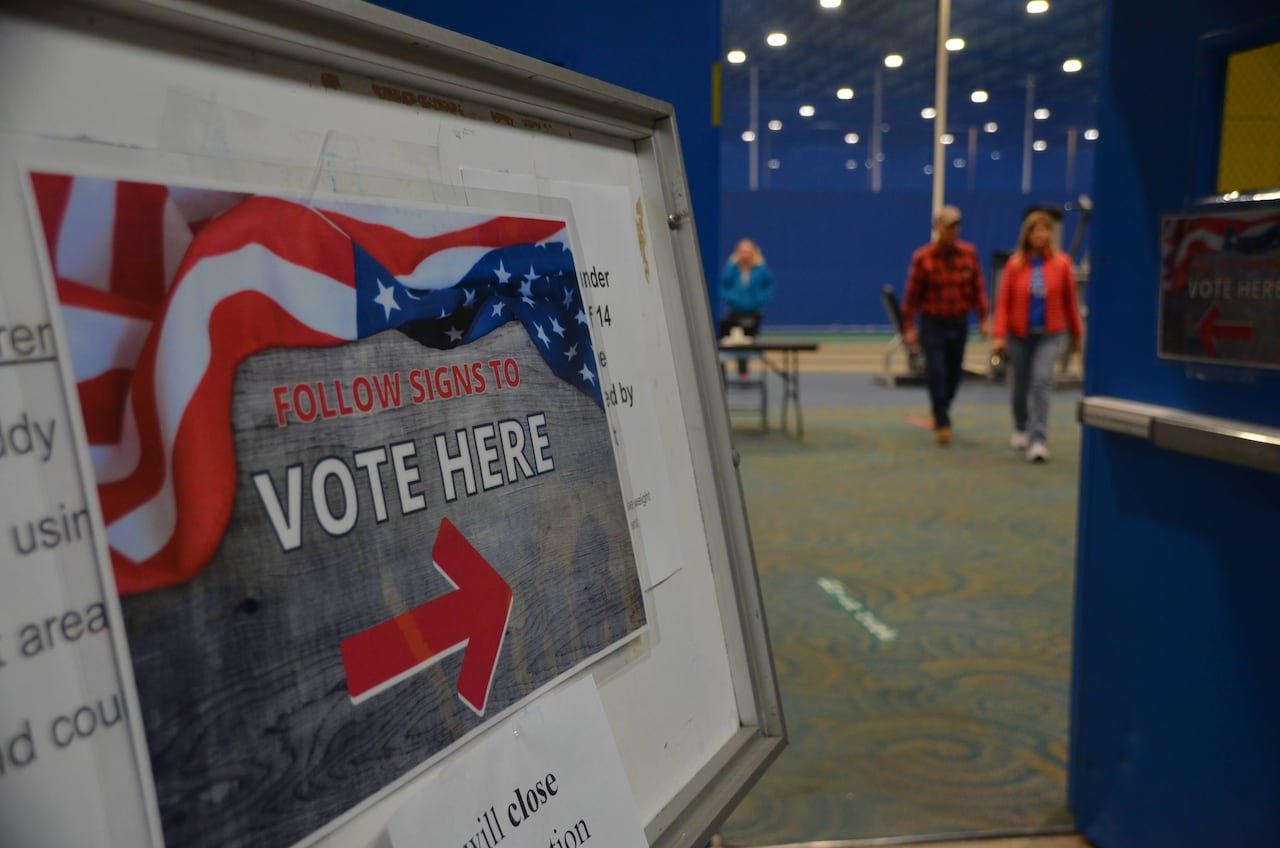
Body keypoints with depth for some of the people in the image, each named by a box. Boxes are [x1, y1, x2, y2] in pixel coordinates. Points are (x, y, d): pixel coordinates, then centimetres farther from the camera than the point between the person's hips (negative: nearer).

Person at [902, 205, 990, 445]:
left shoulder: (969, 253, 1)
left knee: (954, 374, 11)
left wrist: (983, 318, 2)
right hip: (933, 324, -4)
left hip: (959, 323, 4)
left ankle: (940, 413, 34)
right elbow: (912, 295, -7)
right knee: (937, 373, -9)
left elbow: (978, 288, 6)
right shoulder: (922, 258, -9)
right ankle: (942, 424, -1)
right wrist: (909, 328, -8)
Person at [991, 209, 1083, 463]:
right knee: (1019, 387, 12)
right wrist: (999, 335, -14)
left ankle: (1037, 440, -13)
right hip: (1019, 334, 1)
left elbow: (1070, 301, 4)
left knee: (1041, 382, -15)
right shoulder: (1015, 264, -5)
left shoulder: (1061, 263, -3)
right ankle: (1021, 429, 36)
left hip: (1049, 334, -1)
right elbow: (1003, 301, -5)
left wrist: (1076, 334, 10)